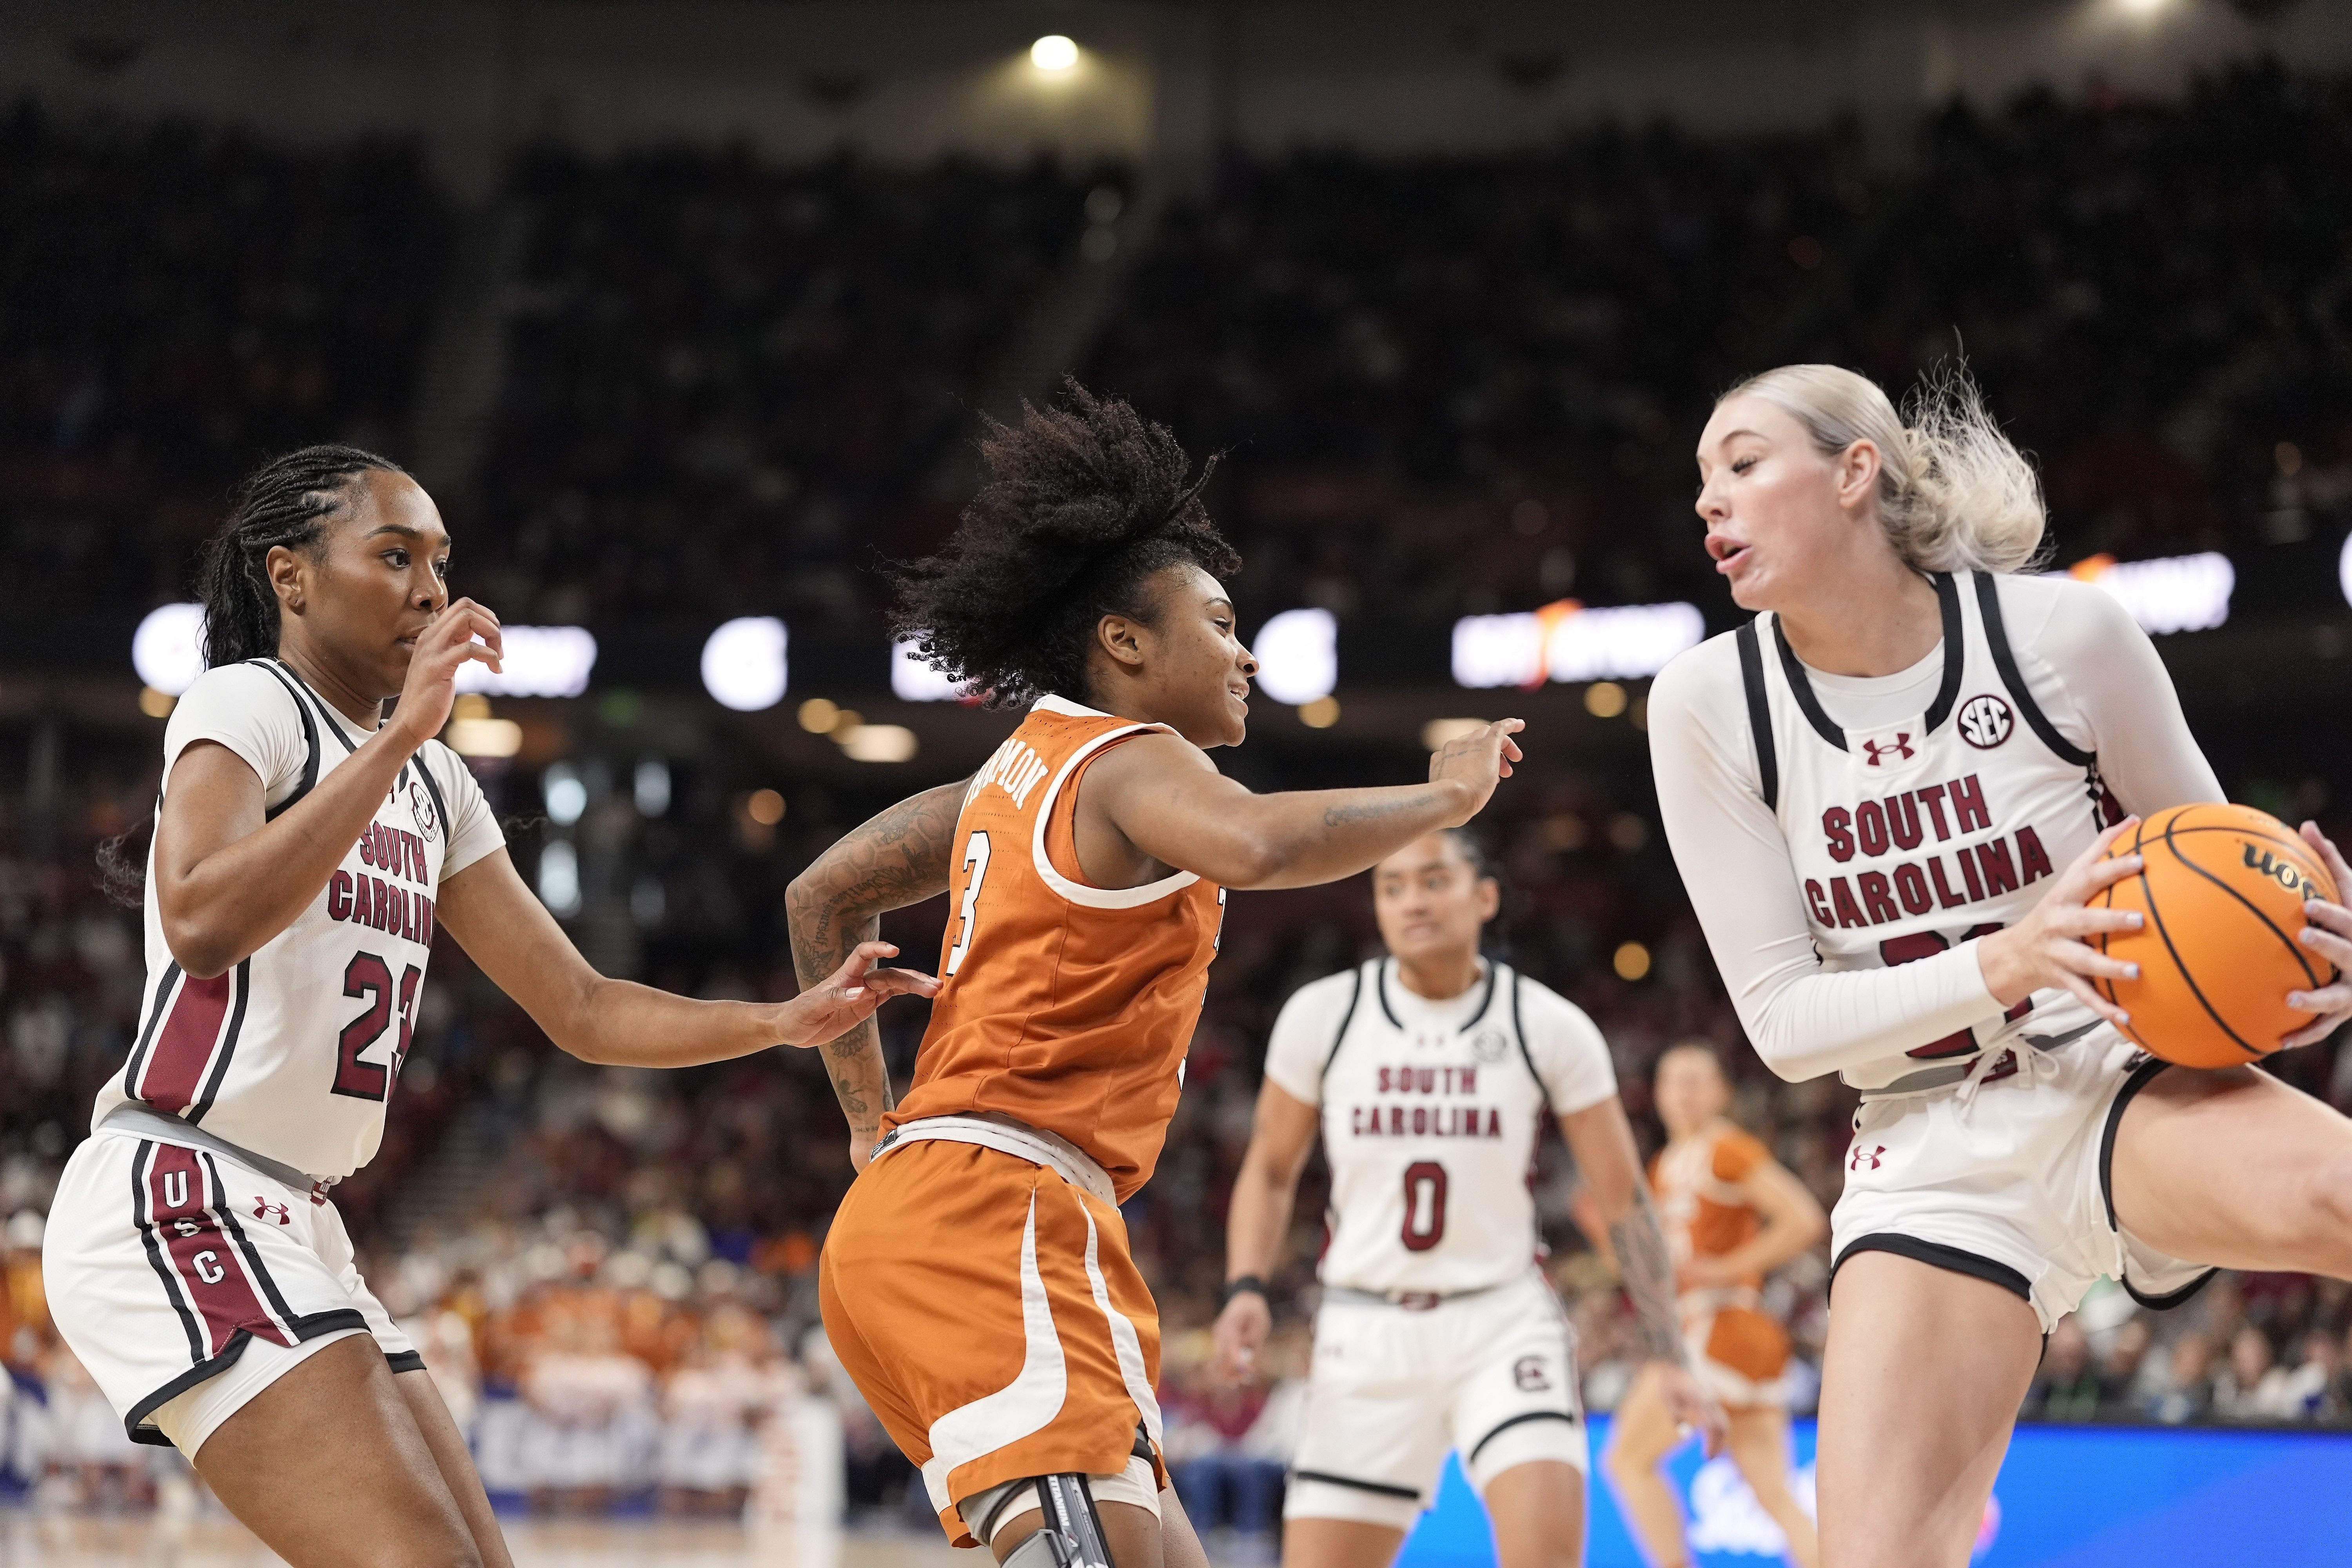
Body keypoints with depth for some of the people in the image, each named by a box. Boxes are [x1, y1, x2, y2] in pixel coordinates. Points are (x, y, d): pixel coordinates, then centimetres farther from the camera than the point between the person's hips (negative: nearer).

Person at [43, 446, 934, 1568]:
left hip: (293, 1226, 10)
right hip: (174, 1200, -10)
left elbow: (580, 1010, 18)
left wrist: (789, 1022, 6)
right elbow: (202, 926, -26)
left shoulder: (436, 787, 19)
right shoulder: (245, 703, -6)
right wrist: (397, 738, -27)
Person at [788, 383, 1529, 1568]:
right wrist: (1442, 797, -13)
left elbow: (822, 897, 30)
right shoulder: (1131, 761, -5)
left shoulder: (1018, 770, 21)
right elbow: (1253, 847, -28)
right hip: (996, 1208, -10)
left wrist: (874, 1126, 29)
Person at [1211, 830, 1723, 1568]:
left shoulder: (1551, 1027, -5)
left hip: (1504, 1322, -1)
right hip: (1366, 1335, 2)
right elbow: (1270, 1172, 10)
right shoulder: (1321, 1015, -2)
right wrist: (1246, 1288, -7)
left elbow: (1623, 1200, 1)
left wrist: (1670, 1358, -1)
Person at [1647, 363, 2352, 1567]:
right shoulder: (1711, 704, -6)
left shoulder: (2061, 630, -10)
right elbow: (1781, 1019, -5)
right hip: (1934, 1155, 2)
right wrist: (2004, 966, -22)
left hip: (2134, 1078, -1)